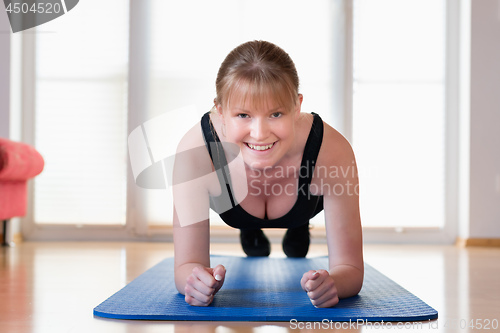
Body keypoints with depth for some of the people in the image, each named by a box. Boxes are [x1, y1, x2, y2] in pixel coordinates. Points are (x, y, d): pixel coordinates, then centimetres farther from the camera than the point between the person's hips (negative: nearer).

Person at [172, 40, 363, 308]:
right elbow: (187, 265, -38)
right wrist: (197, 280, -63)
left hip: (308, 200, 0)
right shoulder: (195, 152, -45)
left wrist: (331, 283, -62)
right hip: (233, 206, 1)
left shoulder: (331, 150, -45)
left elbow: (350, 269, -38)